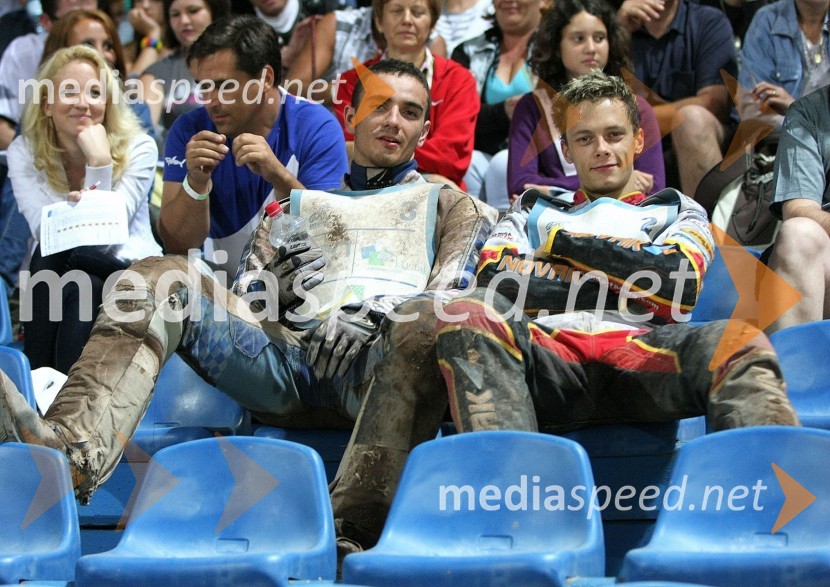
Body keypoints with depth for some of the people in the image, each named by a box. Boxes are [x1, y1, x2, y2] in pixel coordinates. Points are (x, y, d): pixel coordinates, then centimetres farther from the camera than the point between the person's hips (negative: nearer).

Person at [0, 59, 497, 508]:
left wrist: (369, 318, -10)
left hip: (377, 361, -3)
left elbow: (451, 289, 9)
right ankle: (78, 449, -46)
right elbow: (246, 298, 25)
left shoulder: (451, 206, 29)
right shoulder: (297, 206, 37)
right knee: (161, 279, -19)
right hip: (289, 353, 3)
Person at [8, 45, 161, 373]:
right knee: (50, 258, -33)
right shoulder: (24, 152, -4)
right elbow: (45, 235, -16)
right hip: (55, 273, 1)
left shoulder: (138, 149, -9)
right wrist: (70, 210, -37)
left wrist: (100, 162, -25)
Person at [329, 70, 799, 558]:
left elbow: (680, 284, 9)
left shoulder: (678, 211, 34)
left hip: (642, 352, 0)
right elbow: (493, 282, 14)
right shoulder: (534, 211, 37)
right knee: (465, 320, -35)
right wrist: (618, 283, 9)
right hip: (545, 353, 0)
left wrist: (567, 242, 13)